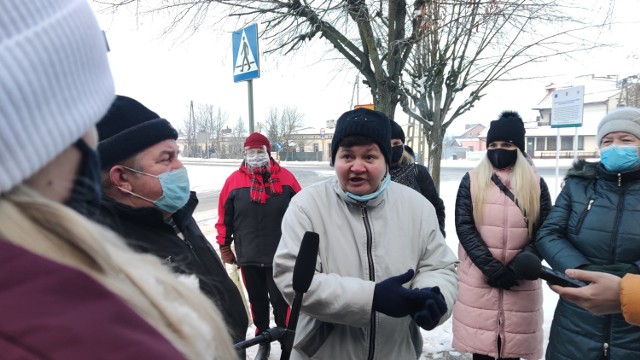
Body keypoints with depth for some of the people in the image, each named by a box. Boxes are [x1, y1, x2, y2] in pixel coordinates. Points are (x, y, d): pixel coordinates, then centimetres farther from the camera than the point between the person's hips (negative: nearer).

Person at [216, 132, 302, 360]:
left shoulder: (285, 177, -3)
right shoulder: (235, 180, -1)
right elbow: (225, 217, 5)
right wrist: (224, 246, 7)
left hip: (280, 255, -2)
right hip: (248, 256, 2)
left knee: (280, 300, 6)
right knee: (257, 300, 16)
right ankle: (263, 341, 35)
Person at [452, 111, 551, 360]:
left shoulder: (536, 184, 6)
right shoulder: (472, 181, 3)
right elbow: (464, 227, -4)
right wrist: (491, 267, -13)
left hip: (520, 281, 1)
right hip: (479, 279, -1)